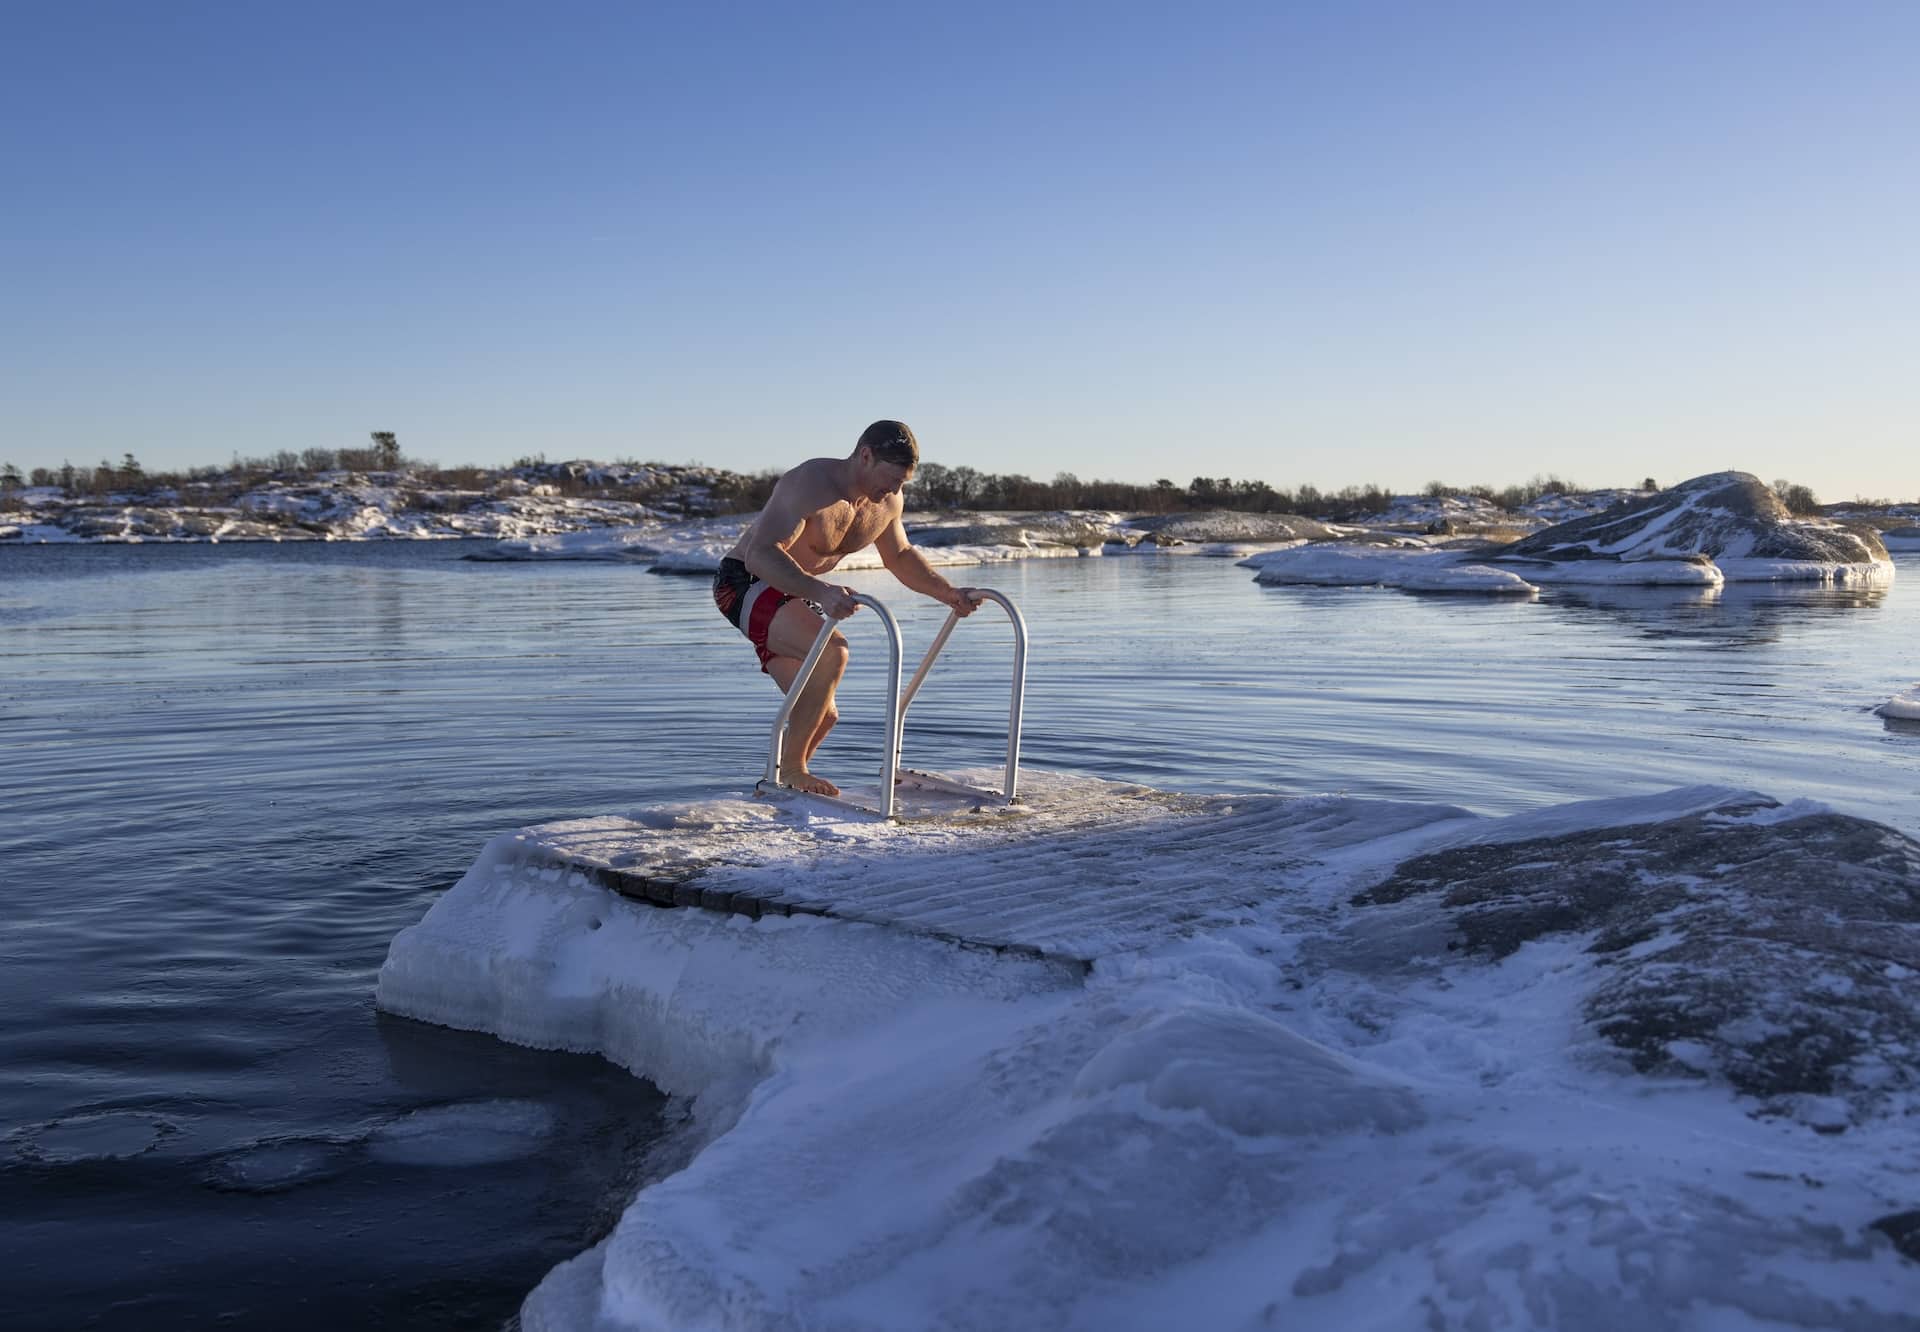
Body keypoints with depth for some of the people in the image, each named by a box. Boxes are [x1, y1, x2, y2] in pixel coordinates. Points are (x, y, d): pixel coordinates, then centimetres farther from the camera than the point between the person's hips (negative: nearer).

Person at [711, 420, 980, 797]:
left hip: (794, 595, 8)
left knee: (821, 715, 4)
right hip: (745, 585, -8)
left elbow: (900, 556, 18)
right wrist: (820, 592, -52)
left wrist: (947, 593, 6)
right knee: (832, 651, -31)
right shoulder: (809, 486, -28)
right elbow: (760, 554, -38)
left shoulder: (888, 503, -2)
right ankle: (791, 768, -18)